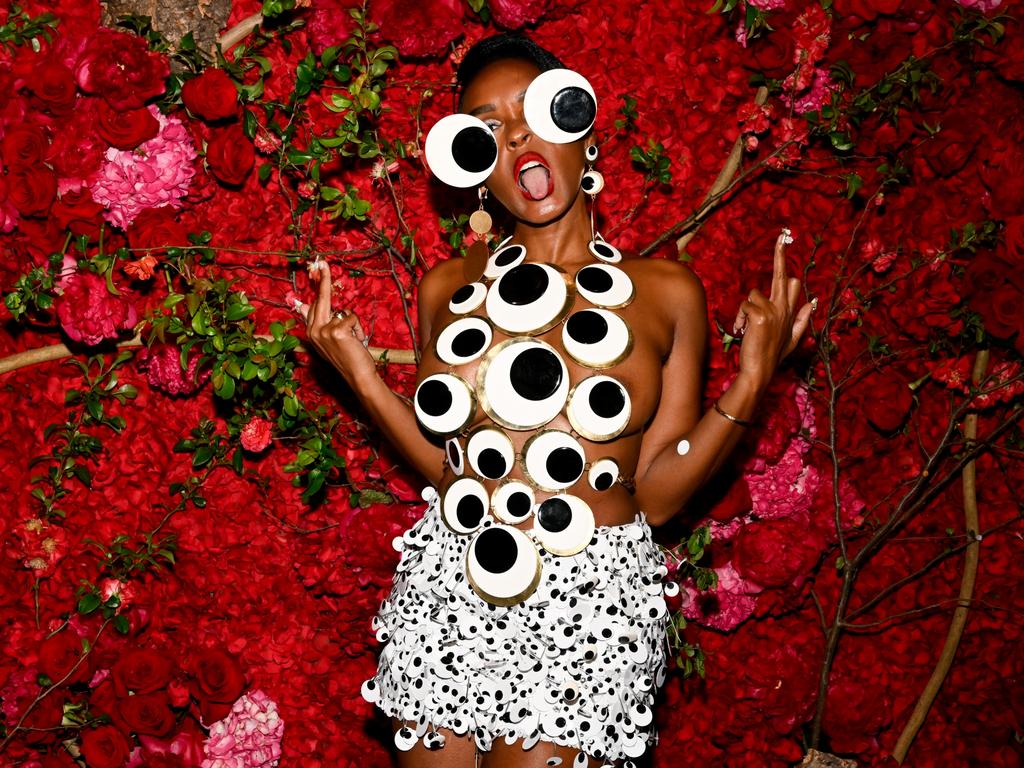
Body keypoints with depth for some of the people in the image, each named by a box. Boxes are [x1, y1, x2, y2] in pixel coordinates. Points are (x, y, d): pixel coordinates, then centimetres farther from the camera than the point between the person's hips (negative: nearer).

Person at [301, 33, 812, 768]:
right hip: (446, 601, 3)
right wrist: (362, 374, 0)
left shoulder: (664, 291, -2)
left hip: (591, 612, -3)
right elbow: (453, 468, 7)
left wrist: (749, 384, -13)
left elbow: (656, 495, -4)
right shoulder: (447, 290, 5)